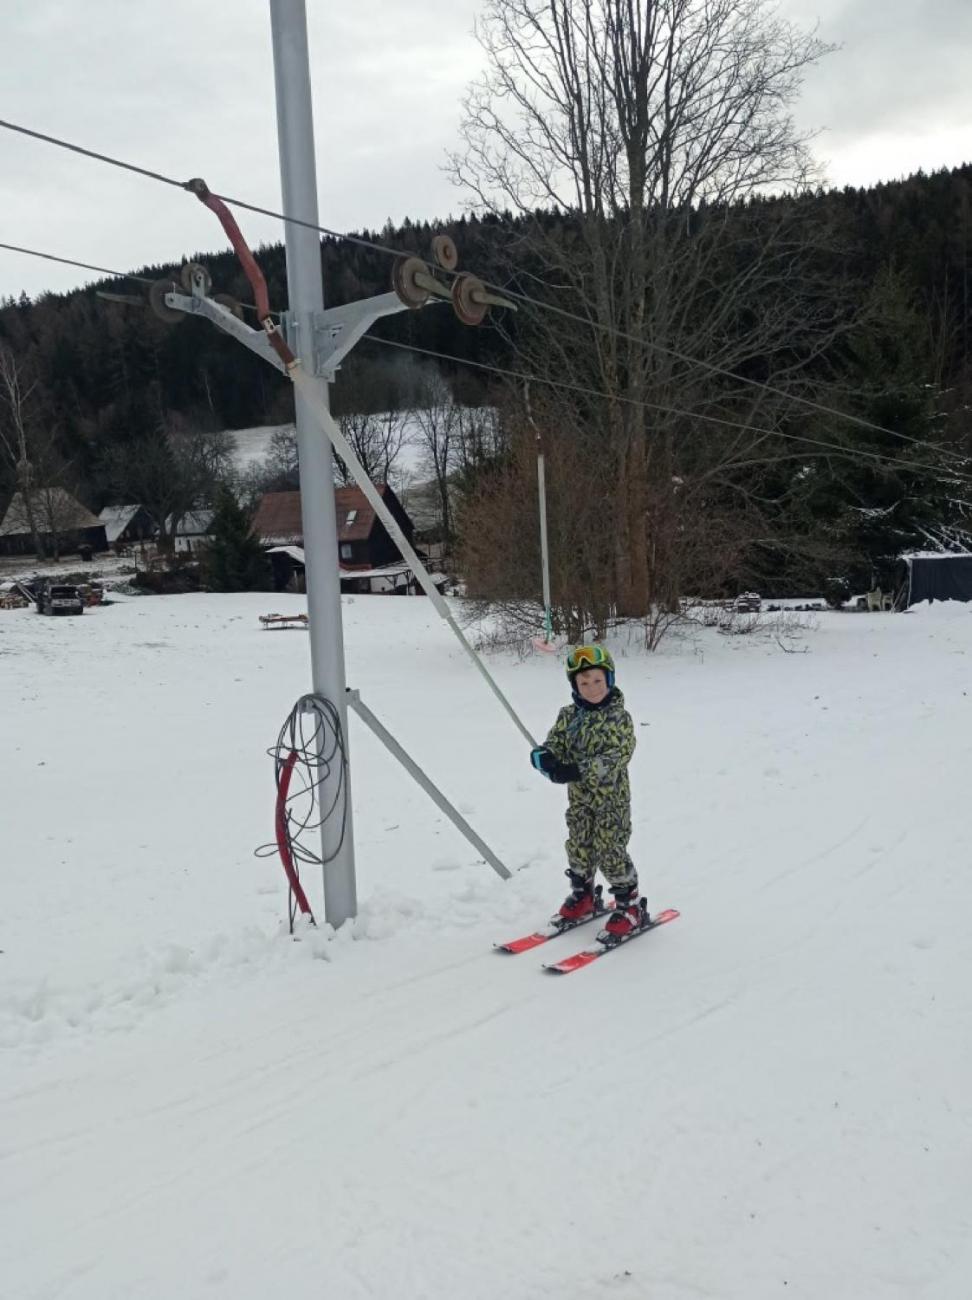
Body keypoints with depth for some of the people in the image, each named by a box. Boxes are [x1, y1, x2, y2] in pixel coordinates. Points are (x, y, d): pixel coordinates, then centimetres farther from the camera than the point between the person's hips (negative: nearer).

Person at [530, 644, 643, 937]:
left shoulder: (619, 717, -14)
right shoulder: (568, 715, 2)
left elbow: (616, 757, -23)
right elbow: (555, 743, -1)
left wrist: (579, 770, -33)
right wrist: (543, 756, -27)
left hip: (611, 798, -5)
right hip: (579, 798, 5)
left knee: (611, 852, -2)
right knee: (579, 848, 15)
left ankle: (630, 905, 15)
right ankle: (582, 896, 36)